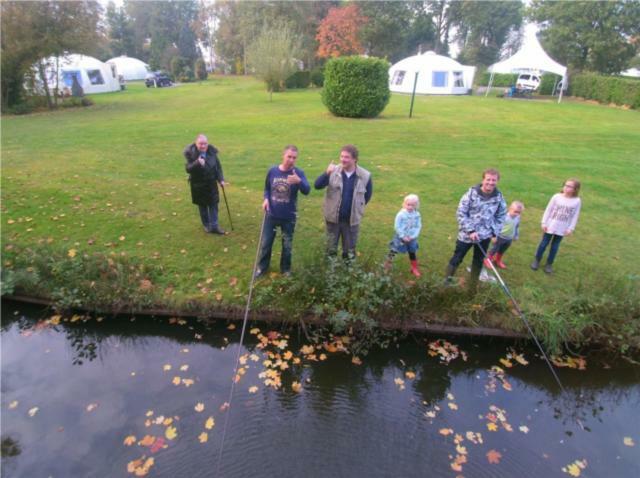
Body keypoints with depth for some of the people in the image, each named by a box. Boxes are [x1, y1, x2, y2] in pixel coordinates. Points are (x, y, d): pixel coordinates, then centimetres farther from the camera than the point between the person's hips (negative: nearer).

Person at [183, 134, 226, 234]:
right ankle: (206, 225, 26)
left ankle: (214, 226, 10)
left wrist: (221, 179, -2)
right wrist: (197, 163, -36)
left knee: (213, 204, 2)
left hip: (211, 182, 2)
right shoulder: (190, 153, -14)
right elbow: (188, 169, -18)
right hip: (198, 184, -2)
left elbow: (218, 166, 4)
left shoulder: (212, 151, -6)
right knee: (202, 205, 10)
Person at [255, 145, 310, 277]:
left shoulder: (298, 173, -13)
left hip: (289, 217, -2)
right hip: (271, 215, 2)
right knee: (266, 243, 14)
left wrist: (299, 181, -47)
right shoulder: (272, 171, -5)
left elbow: (307, 191, -27)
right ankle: (262, 267, 36)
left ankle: (286, 269, 36)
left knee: (287, 245, 14)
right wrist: (266, 199, -9)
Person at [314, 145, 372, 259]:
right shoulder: (334, 172, -9)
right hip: (333, 217, 0)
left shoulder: (365, 176, -10)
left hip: (352, 219, 0)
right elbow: (317, 185, -17)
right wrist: (327, 173, -32)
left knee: (349, 251, 14)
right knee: (331, 249, 15)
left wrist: (358, 208, 7)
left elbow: (368, 195, 6)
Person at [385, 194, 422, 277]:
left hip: (411, 238, 3)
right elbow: (397, 226, -16)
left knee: (412, 253, 15)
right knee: (394, 251, 11)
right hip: (401, 237, -3)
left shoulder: (417, 215, -8)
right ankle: (388, 263, 31)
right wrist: (403, 237, -16)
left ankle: (414, 268, 30)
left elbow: (418, 226, -4)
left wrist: (413, 236, -14)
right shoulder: (401, 214, -19)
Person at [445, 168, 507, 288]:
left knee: (478, 262, 16)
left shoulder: (499, 197, -4)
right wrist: (470, 230, -17)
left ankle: (473, 287, 32)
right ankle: (447, 281, 24)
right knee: (456, 259, 7)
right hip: (467, 234, -3)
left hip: (485, 236, 3)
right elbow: (461, 213, -13)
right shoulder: (471, 193, -14)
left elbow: (501, 216, 9)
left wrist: (495, 232, 0)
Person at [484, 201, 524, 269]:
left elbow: (517, 228, 12)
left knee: (502, 251, 22)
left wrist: (516, 236, 21)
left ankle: (498, 260, 42)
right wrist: (494, 236, -19)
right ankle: (488, 260, 27)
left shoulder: (517, 218, -4)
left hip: (509, 239, 6)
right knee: (495, 249, 9)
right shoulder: (504, 217, -27)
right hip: (500, 237, -6)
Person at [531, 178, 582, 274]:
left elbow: (575, 216, -1)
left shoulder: (577, 201, -8)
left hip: (562, 229, 1)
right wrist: (544, 223, -5)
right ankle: (537, 260, 26)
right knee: (544, 243, 10)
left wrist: (570, 229, -4)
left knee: (555, 246, 12)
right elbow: (548, 210, -4)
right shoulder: (556, 197, -10)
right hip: (550, 226, -1)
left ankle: (549, 264, 25)